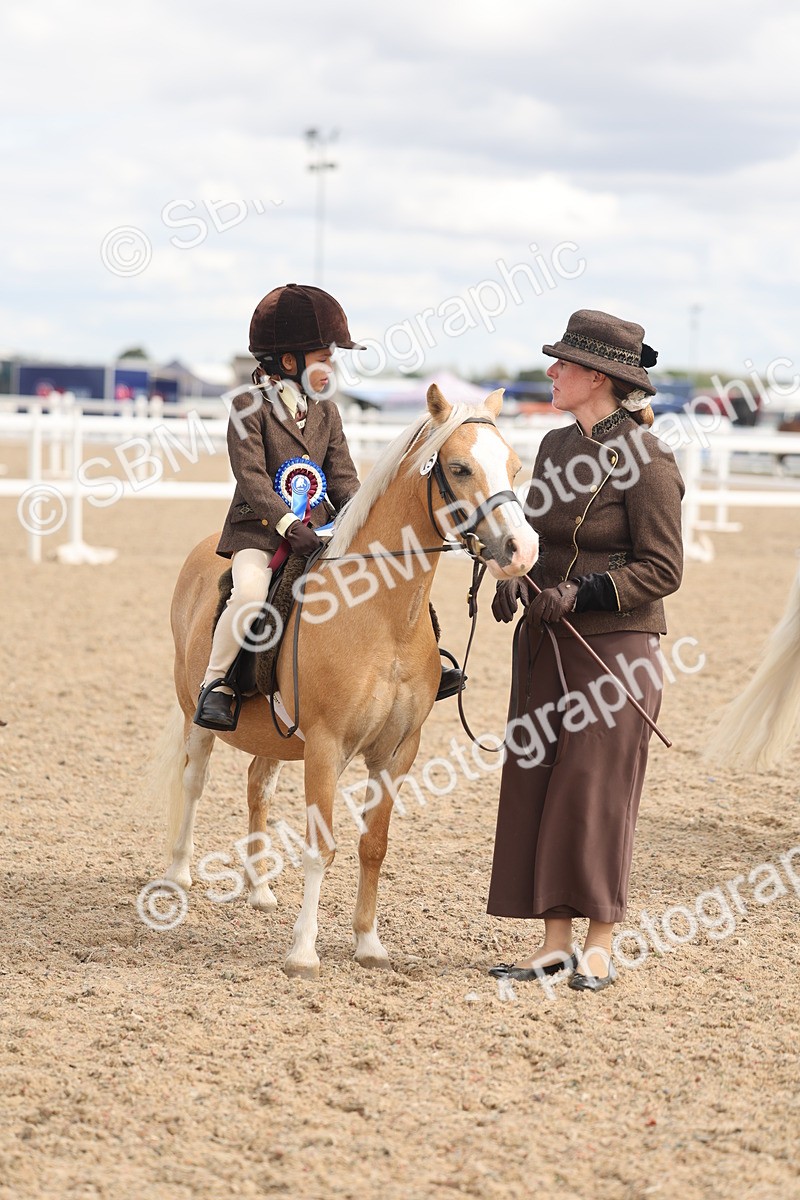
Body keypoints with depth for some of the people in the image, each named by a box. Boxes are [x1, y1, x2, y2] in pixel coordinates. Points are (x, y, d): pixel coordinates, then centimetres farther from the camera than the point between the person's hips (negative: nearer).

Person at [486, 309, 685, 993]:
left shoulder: (645, 461, -13)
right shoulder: (556, 446, 11)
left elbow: (664, 569, -13)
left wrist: (578, 595, -20)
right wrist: (516, 582, -1)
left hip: (615, 646, -8)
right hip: (546, 642, 8)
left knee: (597, 792, -3)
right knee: (534, 785, 6)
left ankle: (599, 949, 8)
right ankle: (555, 942, 13)